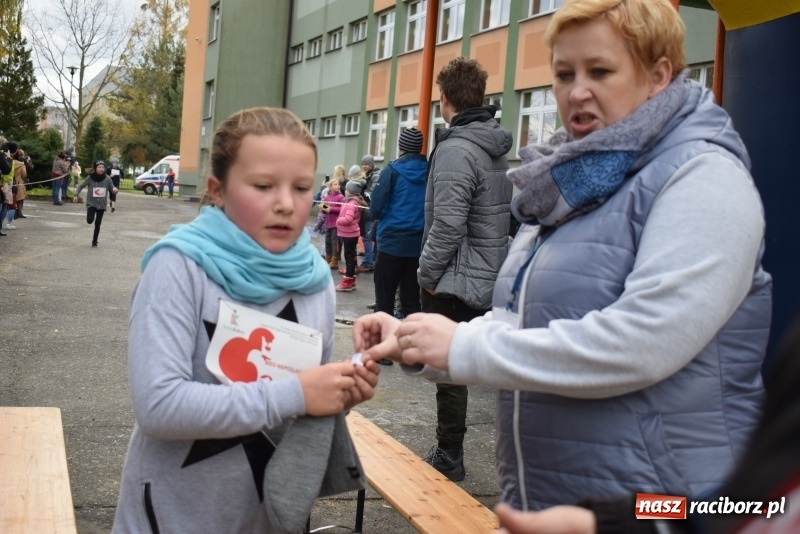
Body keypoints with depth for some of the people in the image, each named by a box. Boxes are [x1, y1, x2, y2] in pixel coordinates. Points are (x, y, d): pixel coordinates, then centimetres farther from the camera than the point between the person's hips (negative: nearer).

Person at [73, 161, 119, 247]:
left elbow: (112, 189, 1)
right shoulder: (90, 178, -9)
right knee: (90, 221, -21)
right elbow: (80, 186, 3)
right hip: (91, 203, -1)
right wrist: (76, 195, -10)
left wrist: (114, 190, -23)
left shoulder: (107, 178, -7)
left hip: (102, 205, 1)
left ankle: (94, 241, 25)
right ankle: (92, 216, 16)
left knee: (98, 224, 7)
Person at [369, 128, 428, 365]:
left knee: (385, 299, 4)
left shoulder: (393, 171, -7)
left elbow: (376, 208, -8)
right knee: (411, 300, 11)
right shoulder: (429, 172, 2)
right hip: (419, 245, 4)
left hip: (392, 243, -4)